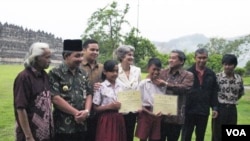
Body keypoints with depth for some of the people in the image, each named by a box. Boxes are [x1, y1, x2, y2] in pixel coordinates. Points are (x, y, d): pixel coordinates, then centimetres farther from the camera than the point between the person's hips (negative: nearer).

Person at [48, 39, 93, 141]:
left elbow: (89, 94, 10)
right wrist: (76, 112, -14)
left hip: (81, 126, 6)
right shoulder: (55, 73, -8)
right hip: (63, 127, -6)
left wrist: (86, 111, -9)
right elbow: (55, 98, -15)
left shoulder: (83, 74, 12)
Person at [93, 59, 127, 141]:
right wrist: (109, 106, -19)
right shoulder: (101, 87, -7)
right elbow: (96, 108, -6)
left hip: (119, 119, 5)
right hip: (106, 120, -4)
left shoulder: (120, 86, 7)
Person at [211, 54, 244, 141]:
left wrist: (232, 101, 12)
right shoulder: (217, 77, -9)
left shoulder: (239, 79, 3)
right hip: (219, 109, -4)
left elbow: (241, 93, 19)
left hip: (232, 110, 4)